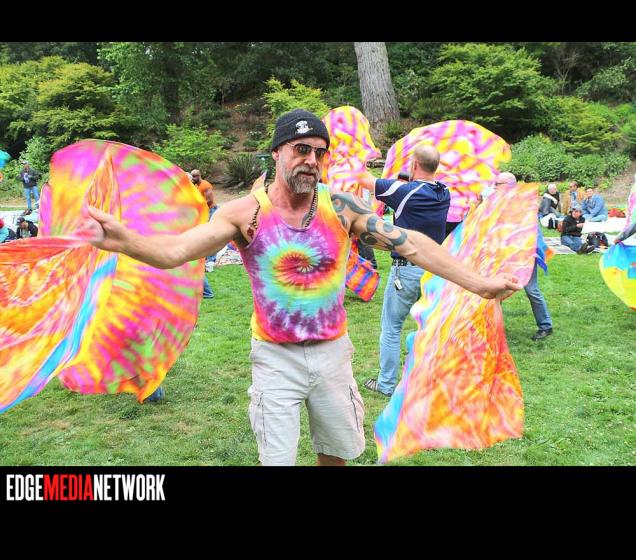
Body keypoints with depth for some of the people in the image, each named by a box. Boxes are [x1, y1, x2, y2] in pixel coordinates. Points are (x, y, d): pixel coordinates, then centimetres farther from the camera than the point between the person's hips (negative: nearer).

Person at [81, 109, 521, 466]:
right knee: (277, 459, 7)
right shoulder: (246, 212, -13)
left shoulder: (341, 207, -8)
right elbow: (175, 250, -23)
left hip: (332, 352, 3)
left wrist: (476, 282, -11)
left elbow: (408, 243, -8)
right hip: (277, 357, -2)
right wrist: (123, 240, -43)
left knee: (338, 451, 20)